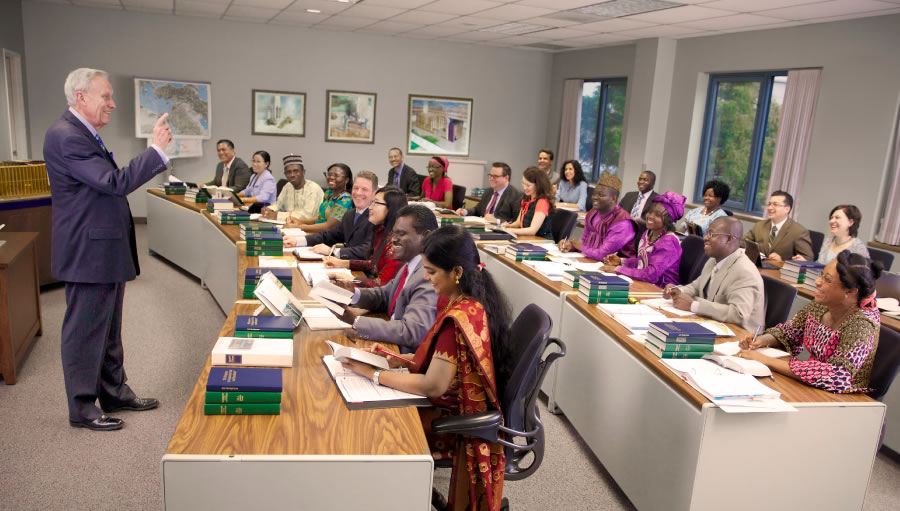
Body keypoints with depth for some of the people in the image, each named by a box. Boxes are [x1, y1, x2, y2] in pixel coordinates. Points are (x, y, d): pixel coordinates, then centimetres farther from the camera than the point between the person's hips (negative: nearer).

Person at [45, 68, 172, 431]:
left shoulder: (84, 134, 13)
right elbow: (115, 182, -26)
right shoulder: (65, 136, -19)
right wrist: (157, 149, -22)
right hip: (88, 252, -10)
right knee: (85, 333, 3)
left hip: (106, 250, 10)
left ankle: (114, 393, 32)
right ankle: (82, 409, 17)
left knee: (109, 330, 19)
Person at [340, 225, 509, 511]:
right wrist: (398, 360, -1)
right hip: (470, 406, 8)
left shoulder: (458, 318, -30)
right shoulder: (478, 301, -2)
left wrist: (373, 373, -18)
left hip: (455, 418, -8)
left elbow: (433, 386, -26)